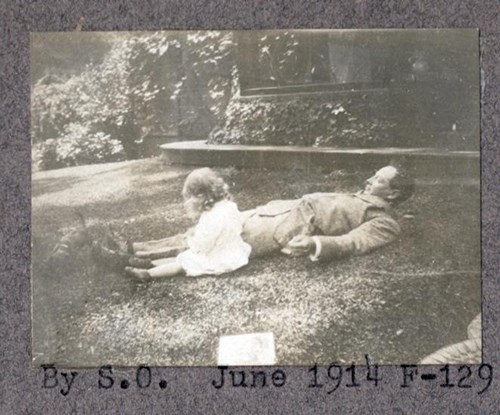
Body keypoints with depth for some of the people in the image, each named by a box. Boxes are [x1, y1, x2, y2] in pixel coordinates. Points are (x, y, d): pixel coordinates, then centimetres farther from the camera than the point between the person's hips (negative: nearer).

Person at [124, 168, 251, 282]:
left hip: (219, 260, -9)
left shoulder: (213, 218, -31)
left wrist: (190, 241, -3)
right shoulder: (226, 204, -1)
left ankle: (148, 274, 2)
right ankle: (150, 264, 14)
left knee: (185, 262, -3)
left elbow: (201, 246, -24)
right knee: (184, 257, 11)